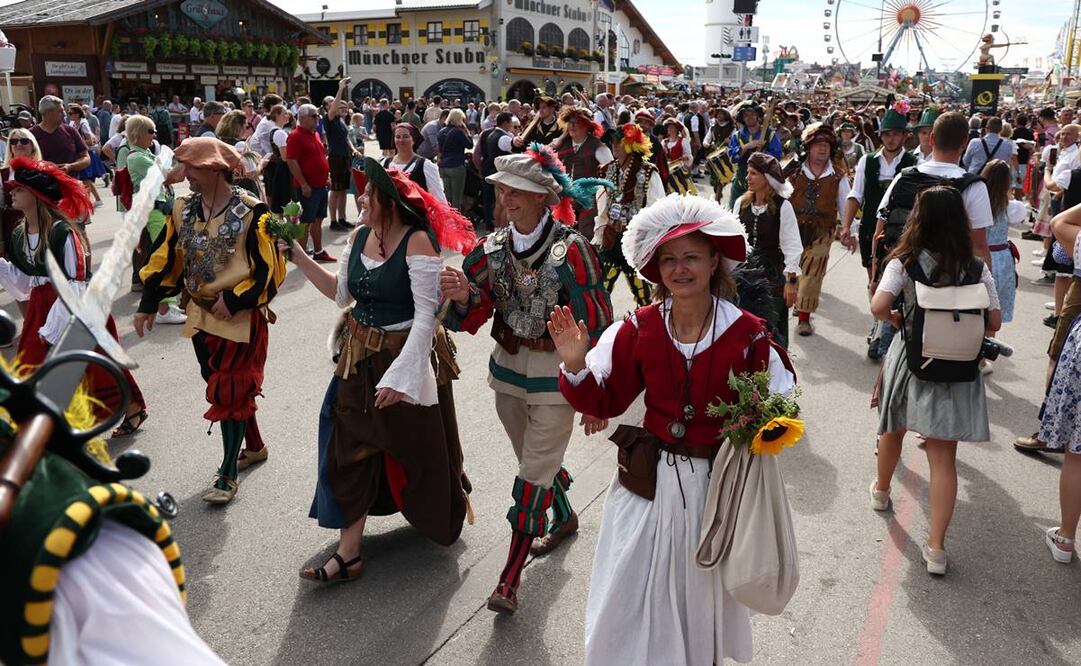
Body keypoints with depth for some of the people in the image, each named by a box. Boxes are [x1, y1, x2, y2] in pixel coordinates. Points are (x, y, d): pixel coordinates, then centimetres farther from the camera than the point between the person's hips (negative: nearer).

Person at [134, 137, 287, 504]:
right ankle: (254, 446, 38)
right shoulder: (183, 209, 3)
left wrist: (233, 300, -19)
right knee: (221, 385, 17)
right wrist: (148, 305, 6)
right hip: (202, 315, 7)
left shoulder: (251, 211, -15)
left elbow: (268, 269, -15)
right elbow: (165, 259, 9)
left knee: (230, 391, -3)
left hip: (241, 317, -6)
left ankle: (228, 474, 8)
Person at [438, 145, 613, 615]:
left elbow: (595, 325, -15)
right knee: (536, 459, 22)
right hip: (508, 367, 6)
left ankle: (510, 578, 8)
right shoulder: (493, 248, -1)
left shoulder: (570, 249, -18)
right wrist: (463, 296, -24)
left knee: (535, 474, -3)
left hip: (556, 373, -6)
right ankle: (564, 518, 50)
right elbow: (474, 317, 0)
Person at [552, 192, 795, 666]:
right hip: (649, 480, 1)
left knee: (704, 595, 21)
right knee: (629, 599, 11)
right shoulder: (639, 329, -8)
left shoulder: (746, 334, -13)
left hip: (717, 484, -1)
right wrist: (576, 366, -20)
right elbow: (606, 401, -3)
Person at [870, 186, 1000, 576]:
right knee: (943, 458, 2)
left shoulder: (905, 262, -11)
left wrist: (897, 319, -1)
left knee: (892, 430, 26)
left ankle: (881, 491, 49)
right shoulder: (976, 267, -4)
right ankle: (936, 547, 1)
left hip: (911, 360, -1)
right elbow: (994, 322, -3)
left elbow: (878, 307, -22)